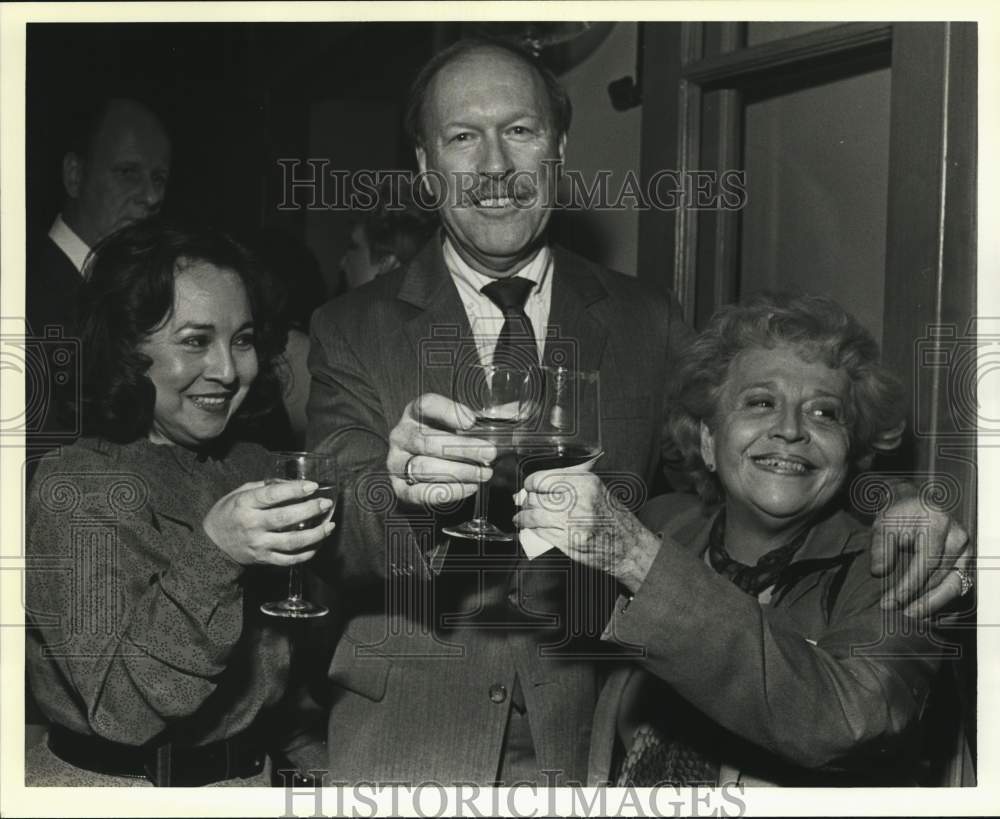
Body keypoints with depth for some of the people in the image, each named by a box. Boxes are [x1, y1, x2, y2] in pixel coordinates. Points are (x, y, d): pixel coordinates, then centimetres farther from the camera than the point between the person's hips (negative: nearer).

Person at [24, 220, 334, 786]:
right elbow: (119, 709, -25)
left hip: (253, 775, 5)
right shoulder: (75, 489, -17)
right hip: (116, 781, -5)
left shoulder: (257, 469, 1)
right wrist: (209, 557, -34)